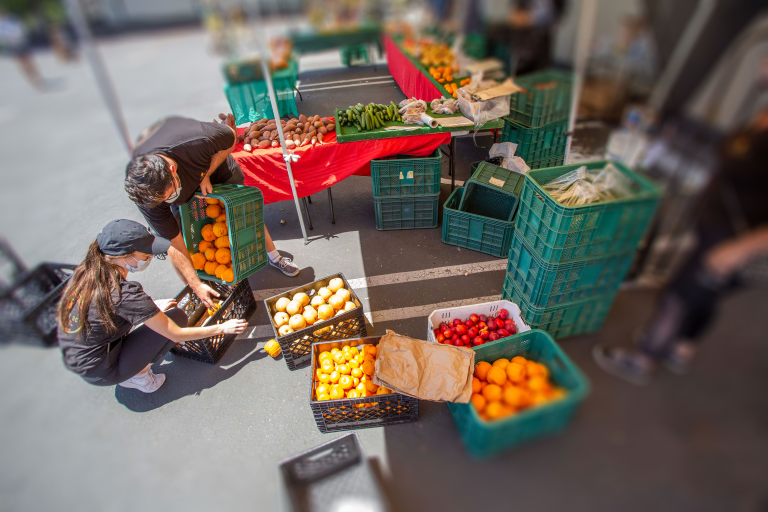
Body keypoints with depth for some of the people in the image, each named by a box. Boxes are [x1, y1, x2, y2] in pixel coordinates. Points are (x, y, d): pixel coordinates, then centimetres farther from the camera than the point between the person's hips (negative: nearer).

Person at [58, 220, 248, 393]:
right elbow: (176, 335, -19)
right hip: (102, 374, -7)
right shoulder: (126, 295, -29)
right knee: (177, 315, -9)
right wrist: (222, 328, -9)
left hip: (74, 361, 7)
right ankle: (138, 375, 4)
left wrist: (150, 307, 11)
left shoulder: (84, 271, -8)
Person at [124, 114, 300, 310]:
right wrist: (196, 285, -26)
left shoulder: (197, 142, -47)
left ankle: (274, 256, 32)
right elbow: (172, 242, -28)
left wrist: (205, 174, -32)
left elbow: (231, 138, -23)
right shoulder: (147, 197, -36)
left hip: (214, 163, 0)